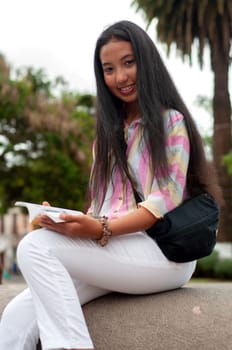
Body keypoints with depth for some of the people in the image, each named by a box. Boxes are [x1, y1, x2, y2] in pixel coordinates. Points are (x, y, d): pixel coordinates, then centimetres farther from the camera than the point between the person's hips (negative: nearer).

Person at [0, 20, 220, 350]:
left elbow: (166, 200, -9)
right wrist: (72, 222, -3)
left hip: (162, 251, -6)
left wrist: (102, 231, -23)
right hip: (113, 251, 6)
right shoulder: (109, 131, 25)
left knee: (35, 246, -26)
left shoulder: (170, 121, 5)